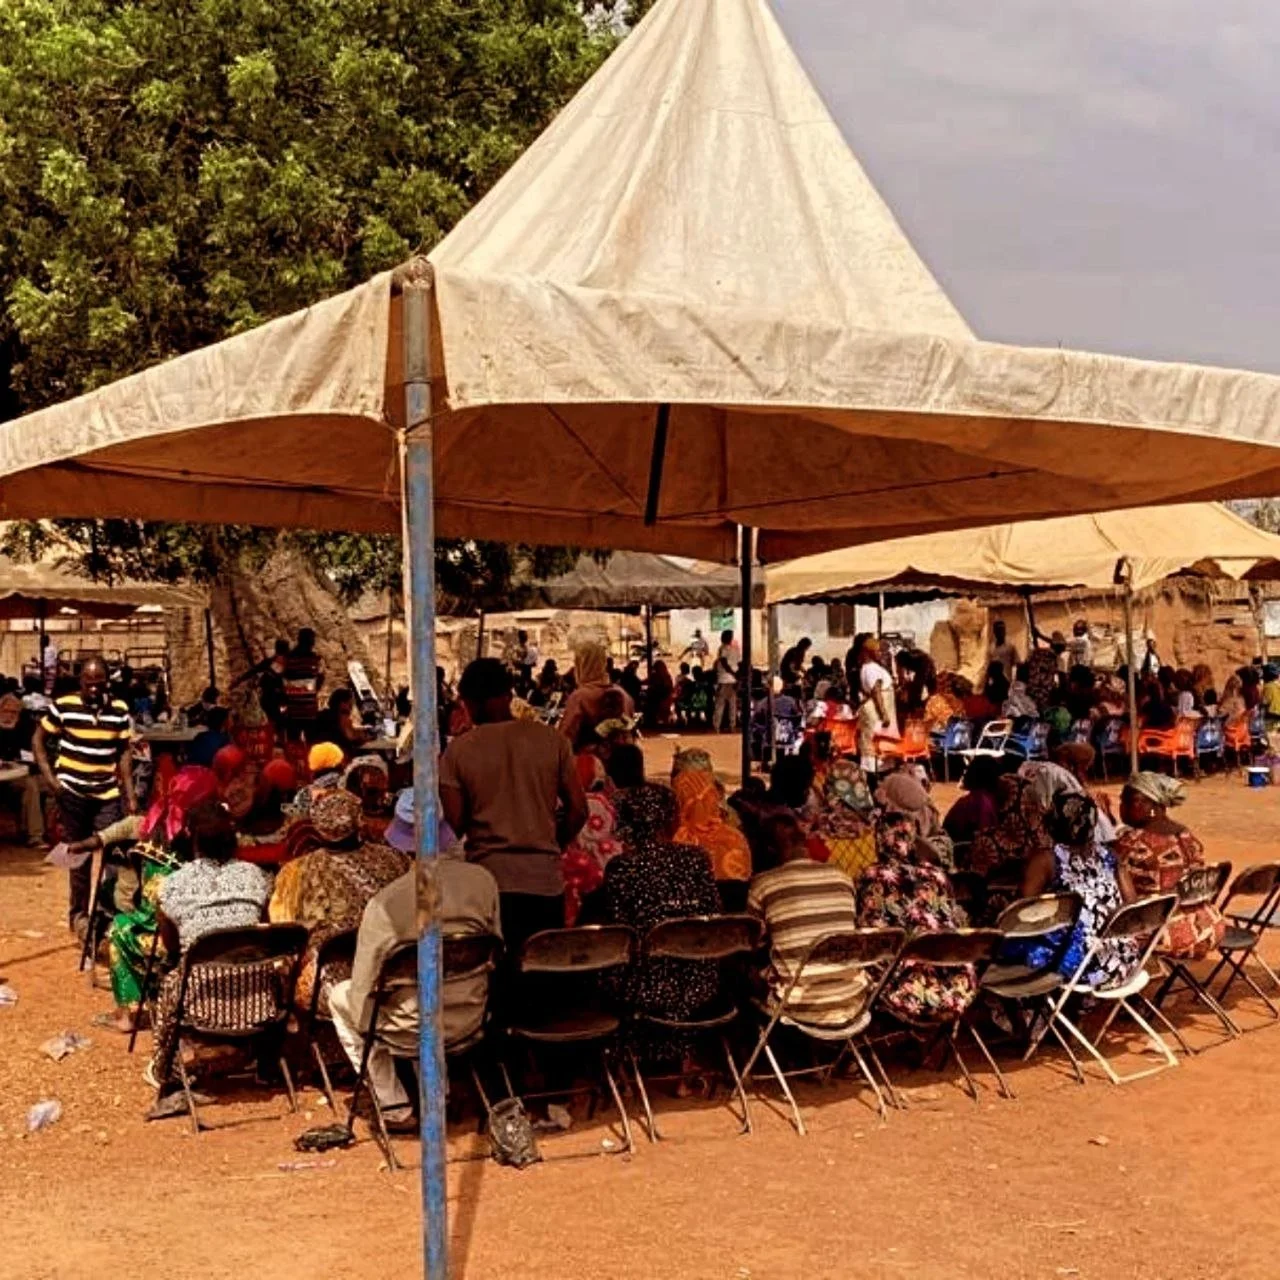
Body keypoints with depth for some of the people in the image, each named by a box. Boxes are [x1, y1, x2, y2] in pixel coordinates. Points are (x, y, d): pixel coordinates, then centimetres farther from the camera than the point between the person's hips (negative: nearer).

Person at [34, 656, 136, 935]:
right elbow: (39, 739, 3)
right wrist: (48, 775, -8)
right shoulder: (63, 706, -8)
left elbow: (124, 753, 4)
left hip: (108, 793, 1)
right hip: (72, 791, -1)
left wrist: (130, 795, 0)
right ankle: (78, 912, 25)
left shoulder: (119, 710, -1)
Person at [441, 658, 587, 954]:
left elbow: (454, 824, -4)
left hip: (488, 876, -1)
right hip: (544, 876, 1)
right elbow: (578, 808, 2)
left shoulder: (458, 751, -4)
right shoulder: (551, 740, 1)